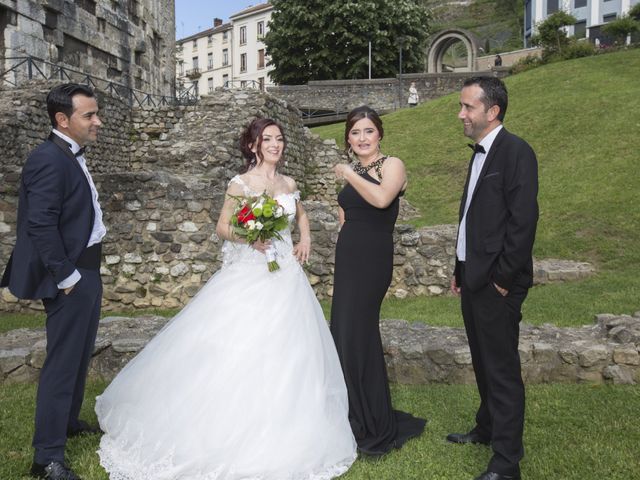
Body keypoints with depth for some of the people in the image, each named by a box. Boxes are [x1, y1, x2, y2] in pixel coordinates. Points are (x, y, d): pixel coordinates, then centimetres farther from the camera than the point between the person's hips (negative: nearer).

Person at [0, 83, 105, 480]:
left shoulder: (71, 156, 12)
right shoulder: (48, 159, -19)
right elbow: (40, 226, -24)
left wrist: (87, 274, 16)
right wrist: (66, 276, -19)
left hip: (88, 272, 10)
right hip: (70, 278, -10)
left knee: (80, 356, 22)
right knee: (62, 363, -2)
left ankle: (69, 421, 41)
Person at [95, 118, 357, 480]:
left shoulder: (289, 183, 9)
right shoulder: (241, 184, -7)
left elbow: (301, 214, 26)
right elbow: (222, 227, -4)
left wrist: (306, 239, 9)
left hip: (286, 276, 6)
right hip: (249, 276, -5)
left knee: (286, 351, 10)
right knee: (241, 351, -5)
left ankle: (281, 434, 29)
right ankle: (236, 433, 13)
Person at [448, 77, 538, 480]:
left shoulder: (516, 152, -14)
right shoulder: (479, 154, 14)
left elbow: (523, 220, -19)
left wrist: (503, 277, -17)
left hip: (496, 283, -9)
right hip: (473, 279, 9)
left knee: (502, 370, 0)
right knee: (483, 362, 21)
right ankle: (488, 428, 39)